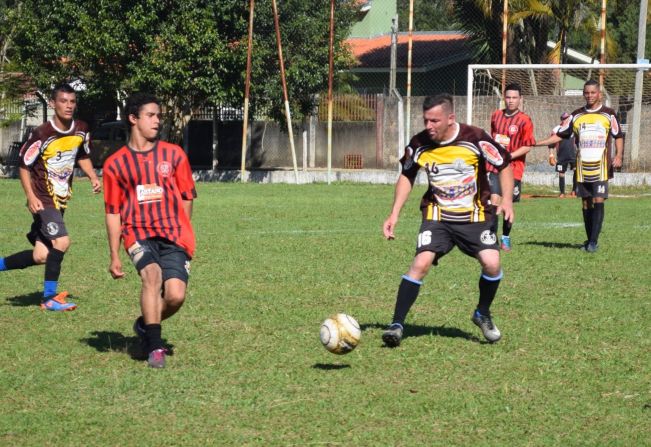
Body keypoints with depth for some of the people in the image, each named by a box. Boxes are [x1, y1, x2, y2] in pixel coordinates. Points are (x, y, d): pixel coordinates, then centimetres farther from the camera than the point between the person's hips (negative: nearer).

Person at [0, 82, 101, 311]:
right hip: (42, 199, -7)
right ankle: (49, 298, -9)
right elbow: (24, 166, -9)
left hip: (61, 200, 7)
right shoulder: (41, 134, -18)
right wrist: (31, 196, -20)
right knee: (61, 241, -22)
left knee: (40, 256, 5)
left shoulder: (81, 130, 1)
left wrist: (93, 178, 2)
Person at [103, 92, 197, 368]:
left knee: (175, 296, -14)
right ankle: (155, 347, -22)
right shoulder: (115, 164, 5)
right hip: (139, 234, -1)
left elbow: (187, 197, 14)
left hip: (174, 235, 1)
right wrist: (114, 256, 6)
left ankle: (145, 325, 20)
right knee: (152, 274, -30)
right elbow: (112, 212, 8)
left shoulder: (173, 154, 8)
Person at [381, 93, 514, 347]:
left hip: (475, 216, -1)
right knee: (420, 263, -19)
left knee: (491, 263, -17)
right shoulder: (419, 144, -8)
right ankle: (397, 325, -12)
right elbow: (407, 176, 10)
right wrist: (394, 214, 4)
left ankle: (483, 315, 12)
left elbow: (504, 165, -3)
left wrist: (507, 200, -16)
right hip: (437, 216, 1)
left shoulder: (475, 139, -16)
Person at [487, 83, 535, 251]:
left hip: (513, 168, -2)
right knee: (495, 201, -13)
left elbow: (527, 147, -10)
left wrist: (507, 157, -16)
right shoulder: (496, 115, 6)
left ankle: (506, 238, 26)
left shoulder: (524, 121, -8)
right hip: (495, 166, 2)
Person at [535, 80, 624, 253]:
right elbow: (560, 135, 11)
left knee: (598, 201, -11)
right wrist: (536, 143, 2)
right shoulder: (576, 116, 9)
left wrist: (618, 155, -7)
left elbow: (618, 136, 8)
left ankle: (594, 241, -11)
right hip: (582, 168, 3)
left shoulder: (608, 114, 3)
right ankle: (589, 240, 13)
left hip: (601, 168, -3)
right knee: (586, 204, 6)